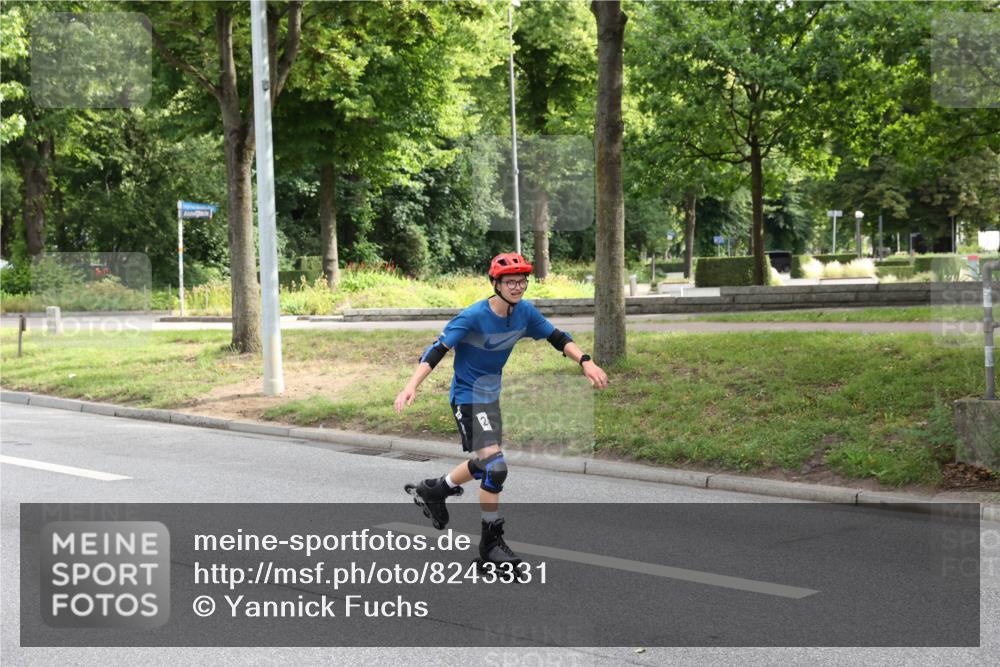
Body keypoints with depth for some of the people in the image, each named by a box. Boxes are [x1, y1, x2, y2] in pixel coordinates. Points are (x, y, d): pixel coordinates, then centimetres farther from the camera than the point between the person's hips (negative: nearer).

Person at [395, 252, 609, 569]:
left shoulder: (525, 312, -6)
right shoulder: (474, 316, -23)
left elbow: (558, 337, 3)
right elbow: (438, 349, -24)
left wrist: (585, 361, -12)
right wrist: (412, 386, -34)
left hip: (491, 395, 8)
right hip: (468, 397, -8)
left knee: (486, 465, 21)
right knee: (494, 467, -16)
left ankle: (433, 490, 44)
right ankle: (491, 543, -2)